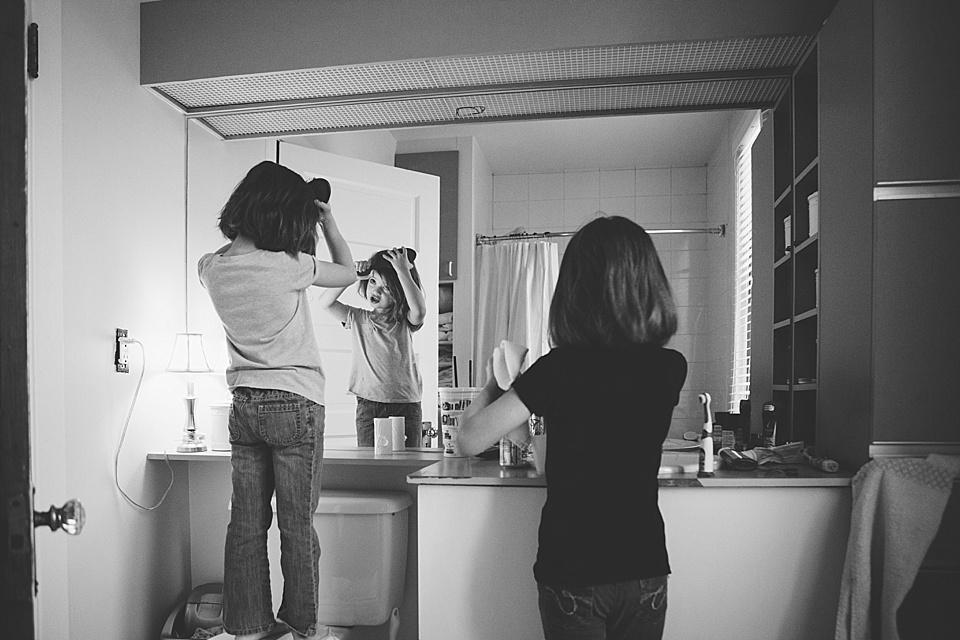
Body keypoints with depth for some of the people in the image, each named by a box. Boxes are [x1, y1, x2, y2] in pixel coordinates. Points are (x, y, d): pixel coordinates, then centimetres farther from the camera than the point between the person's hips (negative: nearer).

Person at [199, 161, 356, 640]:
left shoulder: (211, 267, 1)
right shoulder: (287, 266, -17)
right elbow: (348, 273, -1)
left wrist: (313, 220, 17)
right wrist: (327, 220, 9)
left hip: (243, 403, 6)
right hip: (295, 403, -6)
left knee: (247, 521, 11)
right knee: (297, 524, 5)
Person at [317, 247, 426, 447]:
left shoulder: (405, 322, 2)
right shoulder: (358, 318, 8)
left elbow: (419, 311, -21)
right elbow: (325, 303, -2)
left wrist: (403, 271, -16)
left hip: (407, 405, -1)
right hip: (369, 406, 1)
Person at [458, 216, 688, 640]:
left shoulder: (559, 369, -19)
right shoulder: (671, 369, -7)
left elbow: (468, 440, -16)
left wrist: (492, 386, 3)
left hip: (570, 569, -3)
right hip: (645, 568, 4)